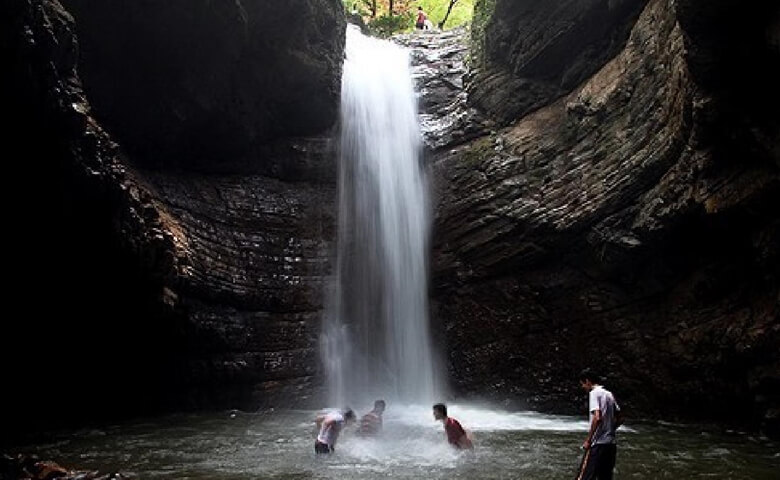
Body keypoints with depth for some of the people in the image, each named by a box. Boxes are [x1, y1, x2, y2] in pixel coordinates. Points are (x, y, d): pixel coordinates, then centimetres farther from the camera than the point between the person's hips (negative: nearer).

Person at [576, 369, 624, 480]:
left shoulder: (594, 393, -10)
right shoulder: (609, 394, 15)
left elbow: (597, 418, -22)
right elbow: (620, 419, 18)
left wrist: (588, 440, -15)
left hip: (598, 444, -8)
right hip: (611, 443, 8)